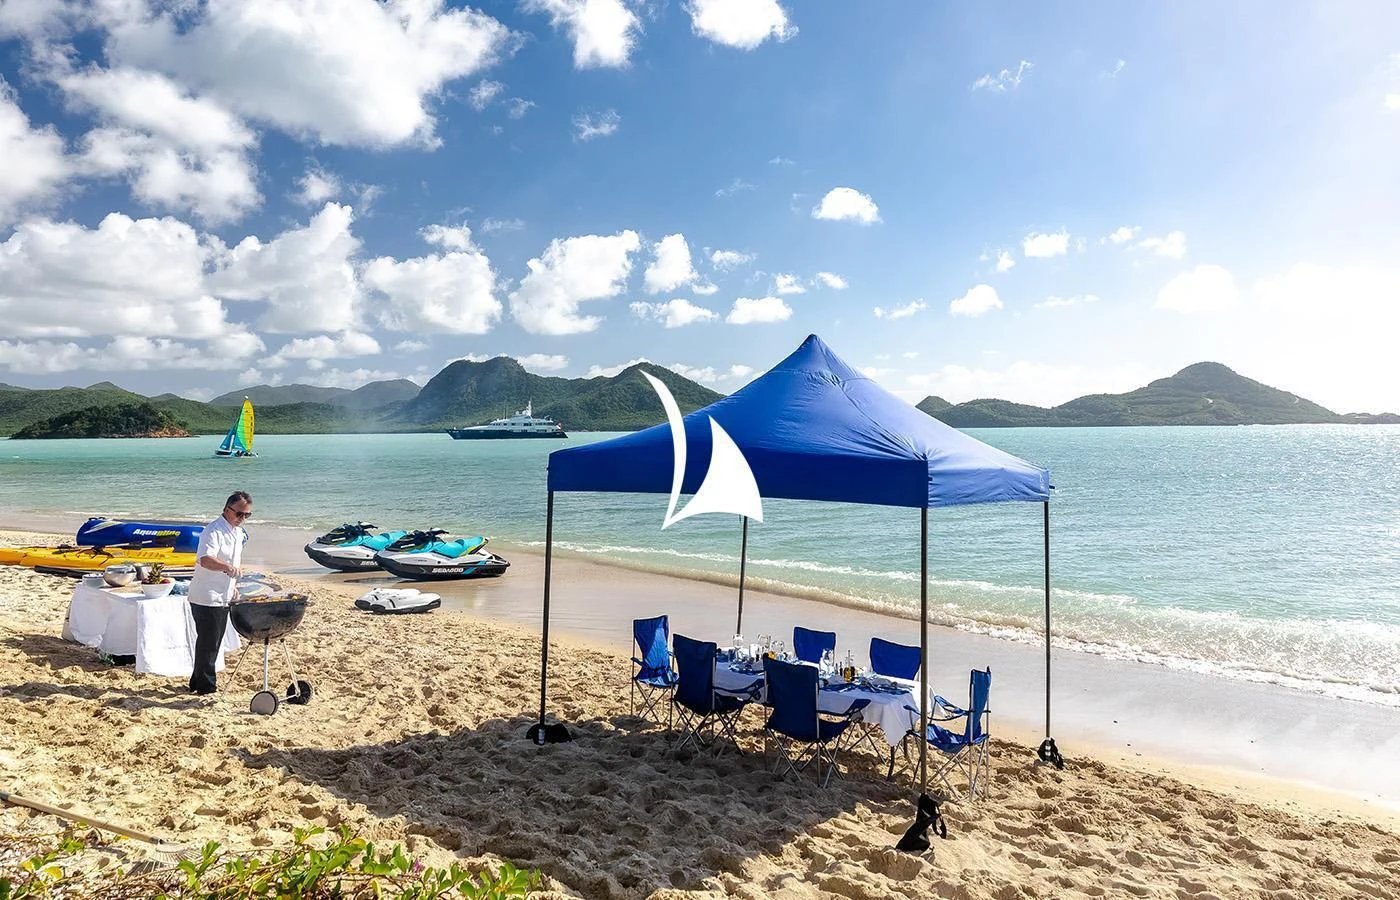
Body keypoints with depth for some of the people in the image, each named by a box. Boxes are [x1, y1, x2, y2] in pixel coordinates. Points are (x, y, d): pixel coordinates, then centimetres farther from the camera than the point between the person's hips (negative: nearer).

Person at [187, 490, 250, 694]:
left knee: (213, 642, 17)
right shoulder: (214, 531, -19)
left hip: (223, 597, 9)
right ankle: (206, 686, 9)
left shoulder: (238, 531, 11)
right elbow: (205, 559, -34)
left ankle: (198, 682, 29)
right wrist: (227, 567, -51)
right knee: (208, 642, -1)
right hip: (206, 598, -9)